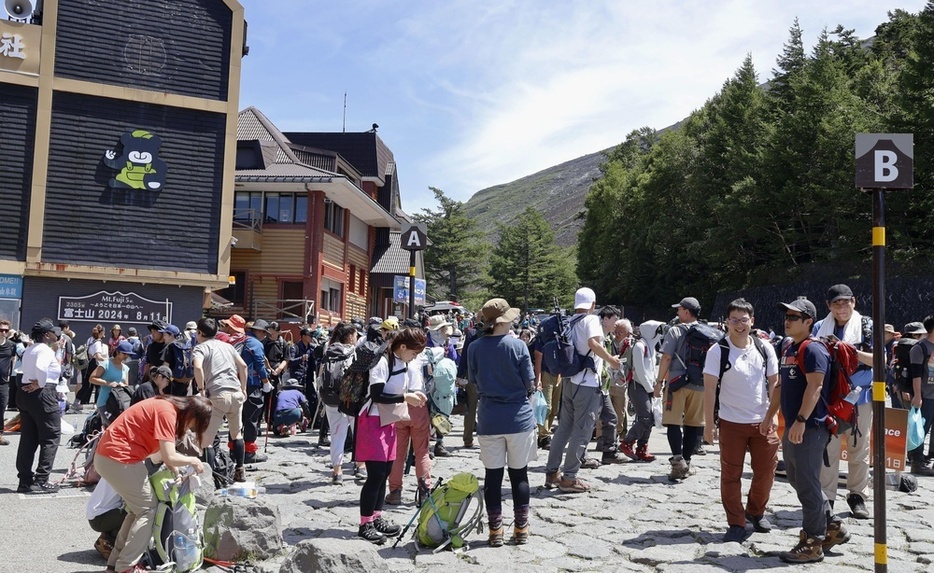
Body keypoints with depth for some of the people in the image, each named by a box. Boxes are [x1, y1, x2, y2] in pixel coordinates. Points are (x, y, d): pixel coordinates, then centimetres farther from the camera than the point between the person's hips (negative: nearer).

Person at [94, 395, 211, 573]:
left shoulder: (165, 407, 11)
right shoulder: (167, 412, -18)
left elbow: (157, 451, 13)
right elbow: (169, 457, -21)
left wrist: (175, 470, 5)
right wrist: (193, 461, -5)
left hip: (109, 455, 10)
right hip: (119, 459, -10)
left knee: (137, 509, 18)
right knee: (148, 509, 0)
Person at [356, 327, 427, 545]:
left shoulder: (403, 364, 9)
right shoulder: (382, 362, -20)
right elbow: (377, 395, -25)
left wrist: (412, 396, 1)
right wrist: (405, 397, -23)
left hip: (389, 421, 9)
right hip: (373, 421, -9)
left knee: (385, 471, 12)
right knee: (376, 474, -7)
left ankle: (376, 517, 23)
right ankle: (365, 524, 2)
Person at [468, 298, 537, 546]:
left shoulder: (475, 348, -4)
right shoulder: (518, 346, -10)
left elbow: (473, 382, 7)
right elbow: (530, 384, -6)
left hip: (489, 420, 1)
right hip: (519, 417, -1)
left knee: (492, 475, 9)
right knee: (519, 473, 10)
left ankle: (495, 530, 14)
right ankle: (521, 530, 17)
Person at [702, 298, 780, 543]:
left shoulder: (764, 348, 2)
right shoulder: (718, 351, -8)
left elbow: (774, 382, 10)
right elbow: (709, 388, -8)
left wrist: (774, 413, 2)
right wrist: (709, 423, -10)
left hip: (762, 421, 3)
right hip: (731, 422, -3)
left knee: (766, 470, 11)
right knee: (731, 474, 1)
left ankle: (756, 511, 35)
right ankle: (736, 524, 12)